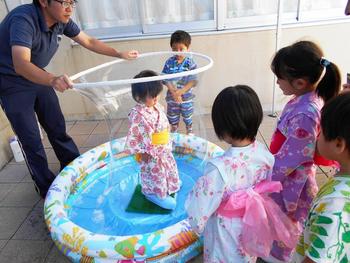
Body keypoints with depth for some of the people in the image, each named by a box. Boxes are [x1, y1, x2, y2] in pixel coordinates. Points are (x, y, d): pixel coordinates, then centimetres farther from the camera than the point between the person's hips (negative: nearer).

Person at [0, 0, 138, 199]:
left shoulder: (62, 21, -11)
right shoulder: (23, 19, -32)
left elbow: (89, 42, 2)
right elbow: (21, 64, -46)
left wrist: (120, 54, 3)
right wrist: (52, 80, -63)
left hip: (38, 78, 7)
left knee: (57, 127, 12)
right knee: (31, 140, -2)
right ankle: (47, 189, 15)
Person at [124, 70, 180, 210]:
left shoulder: (157, 107, -2)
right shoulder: (138, 114, -29)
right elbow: (132, 136, -27)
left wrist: (167, 144, 16)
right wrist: (142, 151, -22)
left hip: (164, 149, 9)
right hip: (150, 153, -9)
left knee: (170, 168, 28)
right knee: (155, 173, 11)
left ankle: (170, 186, 54)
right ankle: (157, 195, 34)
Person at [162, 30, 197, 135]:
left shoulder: (190, 63, -12)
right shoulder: (169, 62, -6)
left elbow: (194, 81, -16)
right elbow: (165, 79, -9)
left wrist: (181, 91, -25)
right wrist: (173, 92, -21)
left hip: (186, 97, -2)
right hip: (172, 97, 2)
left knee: (188, 119, 16)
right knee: (173, 119, 18)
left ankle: (190, 134, 38)